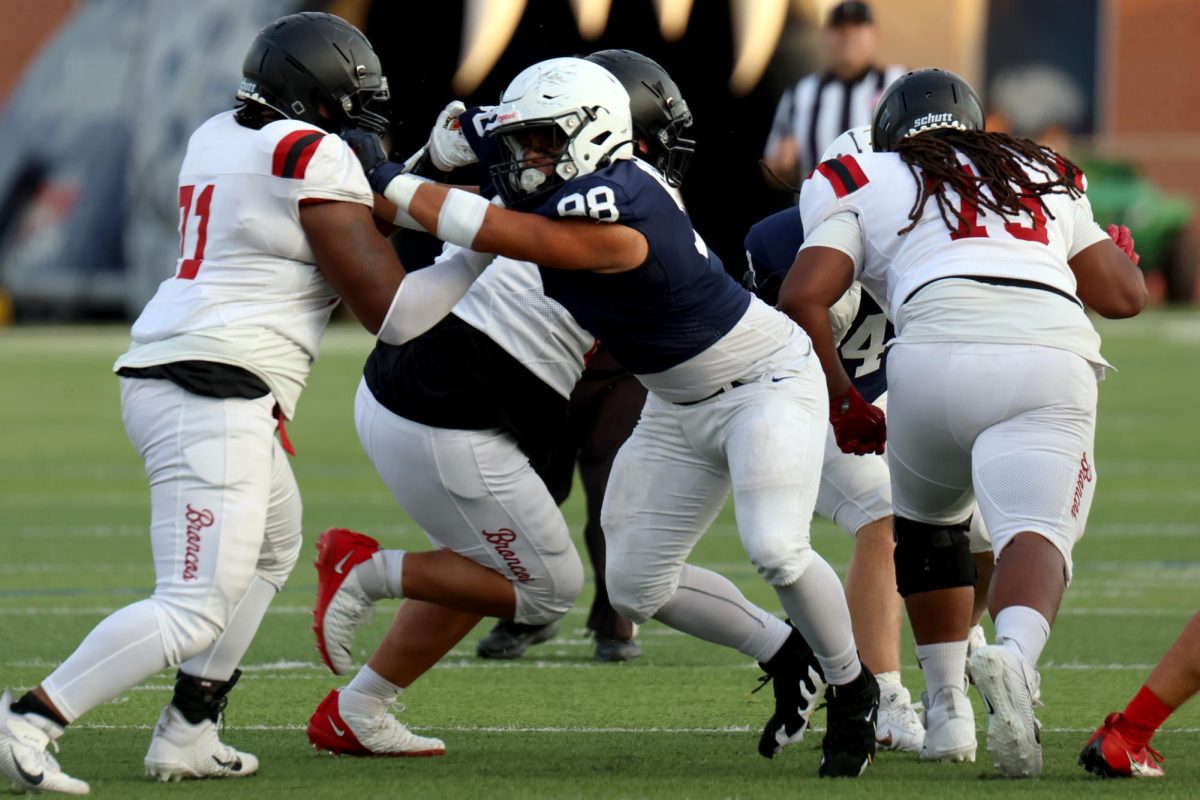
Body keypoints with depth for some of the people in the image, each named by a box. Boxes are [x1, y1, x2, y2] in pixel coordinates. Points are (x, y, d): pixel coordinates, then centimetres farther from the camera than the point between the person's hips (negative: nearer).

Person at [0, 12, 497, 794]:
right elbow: (389, 310, -8)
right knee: (195, 611, -10)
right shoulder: (316, 158, -11)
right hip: (214, 399, -10)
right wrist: (485, 251, 1)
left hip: (160, 375, 10)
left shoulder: (218, 139, 13)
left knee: (273, 548, 29)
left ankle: (187, 736, 27)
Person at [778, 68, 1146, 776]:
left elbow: (803, 297, 9)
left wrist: (843, 402, 20)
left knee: (929, 522, 26)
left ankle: (949, 709, 22)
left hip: (940, 352, -1)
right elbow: (1124, 295, 32)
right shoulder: (1047, 175, 32)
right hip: (1054, 360, 1)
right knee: (1034, 531, -12)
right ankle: (1015, 656, -45)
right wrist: (1123, 255, 55)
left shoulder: (867, 186, 23)